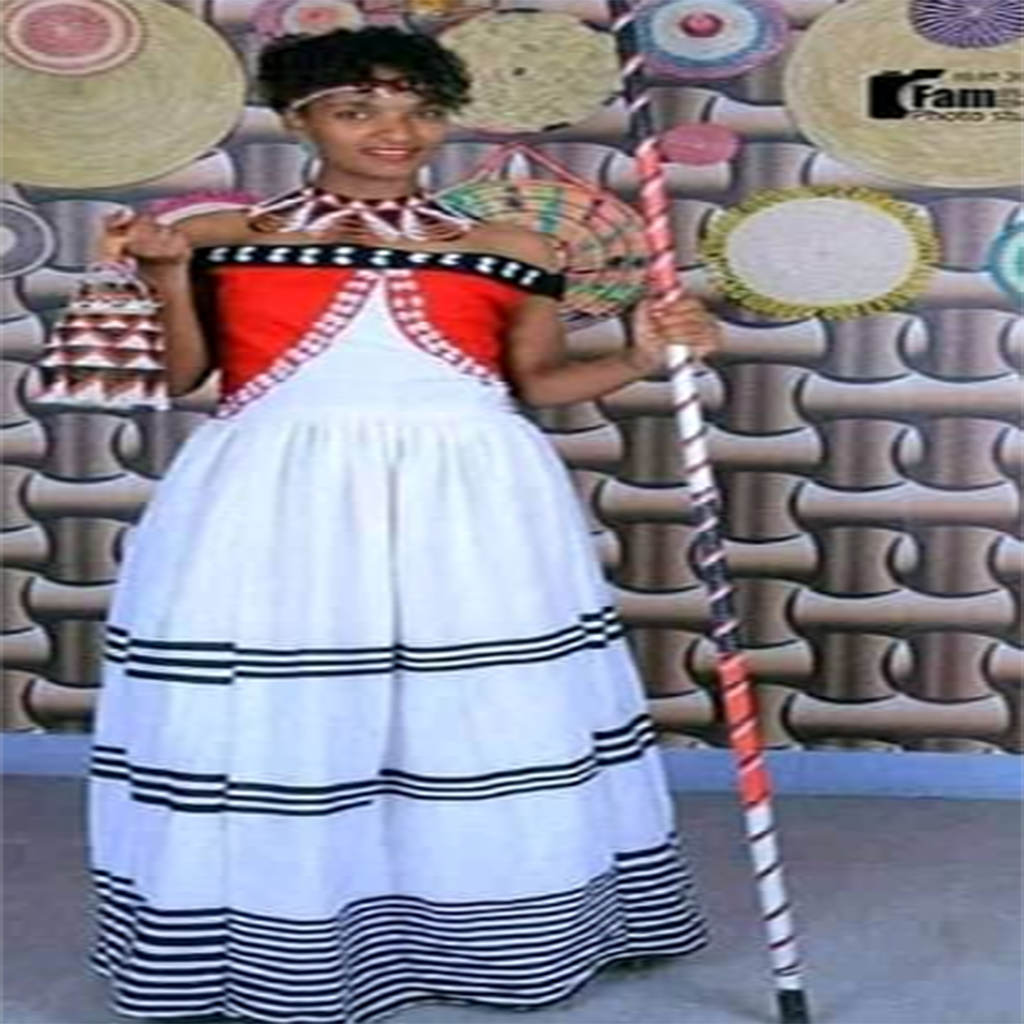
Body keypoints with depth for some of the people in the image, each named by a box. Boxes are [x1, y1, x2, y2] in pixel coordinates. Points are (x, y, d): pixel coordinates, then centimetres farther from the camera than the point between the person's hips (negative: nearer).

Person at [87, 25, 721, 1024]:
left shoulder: (508, 251, 6)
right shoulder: (220, 239, 5)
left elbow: (538, 380, 12)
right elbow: (178, 378, 7)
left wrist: (642, 356, -2)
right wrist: (167, 271, -6)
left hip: (463, 505, 1)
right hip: (278, 502, 0)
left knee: (478, 718, 7)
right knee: (272, 728, 4)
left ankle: (490, 929, 27)